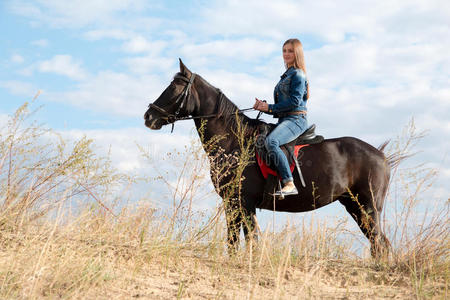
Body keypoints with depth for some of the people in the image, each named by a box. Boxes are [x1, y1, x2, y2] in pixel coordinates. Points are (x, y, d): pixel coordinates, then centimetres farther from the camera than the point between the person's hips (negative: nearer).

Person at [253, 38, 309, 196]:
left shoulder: (297, 74, -4)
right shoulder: (286, 76, 25)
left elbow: (295, 101, -17)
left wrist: (270, 107, -13)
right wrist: (263, 107, 7)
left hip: (295, 119, -10)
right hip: (284, 120, 10)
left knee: (270, 141, -34)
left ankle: (289, 184, -37)